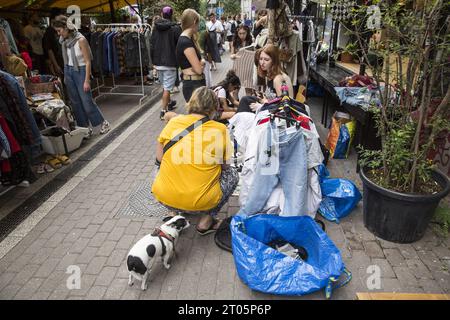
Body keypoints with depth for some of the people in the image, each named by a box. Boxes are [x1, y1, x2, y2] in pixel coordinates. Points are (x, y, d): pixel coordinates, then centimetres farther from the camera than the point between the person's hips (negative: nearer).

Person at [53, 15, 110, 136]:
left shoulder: (80, 40, -16)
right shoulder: (64, 40, 4)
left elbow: (88, 61, -15)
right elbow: (65, 59, 12)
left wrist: (87, 80, -16)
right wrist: (65, 75, 12)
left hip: (80, 71, -6)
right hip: (68, 71, 7)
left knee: (87, 101, -4)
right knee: (75, 102, 8)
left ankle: (104, 123, 15)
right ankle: (86, 128, 19)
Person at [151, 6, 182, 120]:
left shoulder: (156, 27, 7)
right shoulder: (175, 28, -9)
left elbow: (152, 45, 9)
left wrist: (154, 61, 16)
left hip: (158, 62, 6)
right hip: (170, 62, -6)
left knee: (165, 86, 22)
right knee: (167, 88, -4)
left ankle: (168, 103, 39)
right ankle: (163, 111, -6)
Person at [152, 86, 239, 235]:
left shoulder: (173, 122, -1)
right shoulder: (220, 129, -8)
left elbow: (159, 157, 8)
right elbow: (224, 166, 3)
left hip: (163, 197, 4)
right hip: (199, 202, -4)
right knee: (232, 174, 21)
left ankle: (176, 213, 24)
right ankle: (206, 222, 13)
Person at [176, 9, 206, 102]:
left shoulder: (187, 39, 12)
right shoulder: (186, 42, -19)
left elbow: (199, 63, 14)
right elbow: (199, 69, -19)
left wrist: (200, 62, -8)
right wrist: (202, 63, 1)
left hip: (197, 83, 10)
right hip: (193, 86, -10)